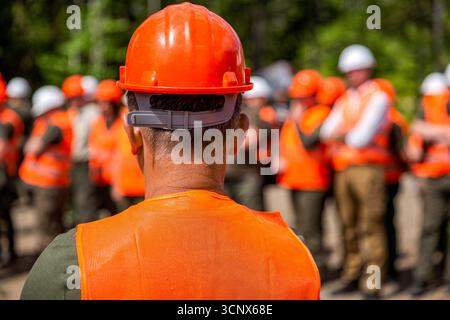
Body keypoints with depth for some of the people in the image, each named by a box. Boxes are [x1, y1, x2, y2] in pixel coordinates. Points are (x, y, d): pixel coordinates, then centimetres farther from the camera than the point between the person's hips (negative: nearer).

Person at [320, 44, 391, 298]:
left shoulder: (378, 98, -4)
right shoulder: (345, 100, 18)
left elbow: (362, 137, -12)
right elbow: (326, 132, 8)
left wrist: (340, 135, 2)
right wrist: (349, 134, -8)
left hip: (368, 169, -7)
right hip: (343, 170, 7)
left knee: (371, 227, -8)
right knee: (349, 226, 10)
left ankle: (372, 286, -7)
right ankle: (352, 277, 18)